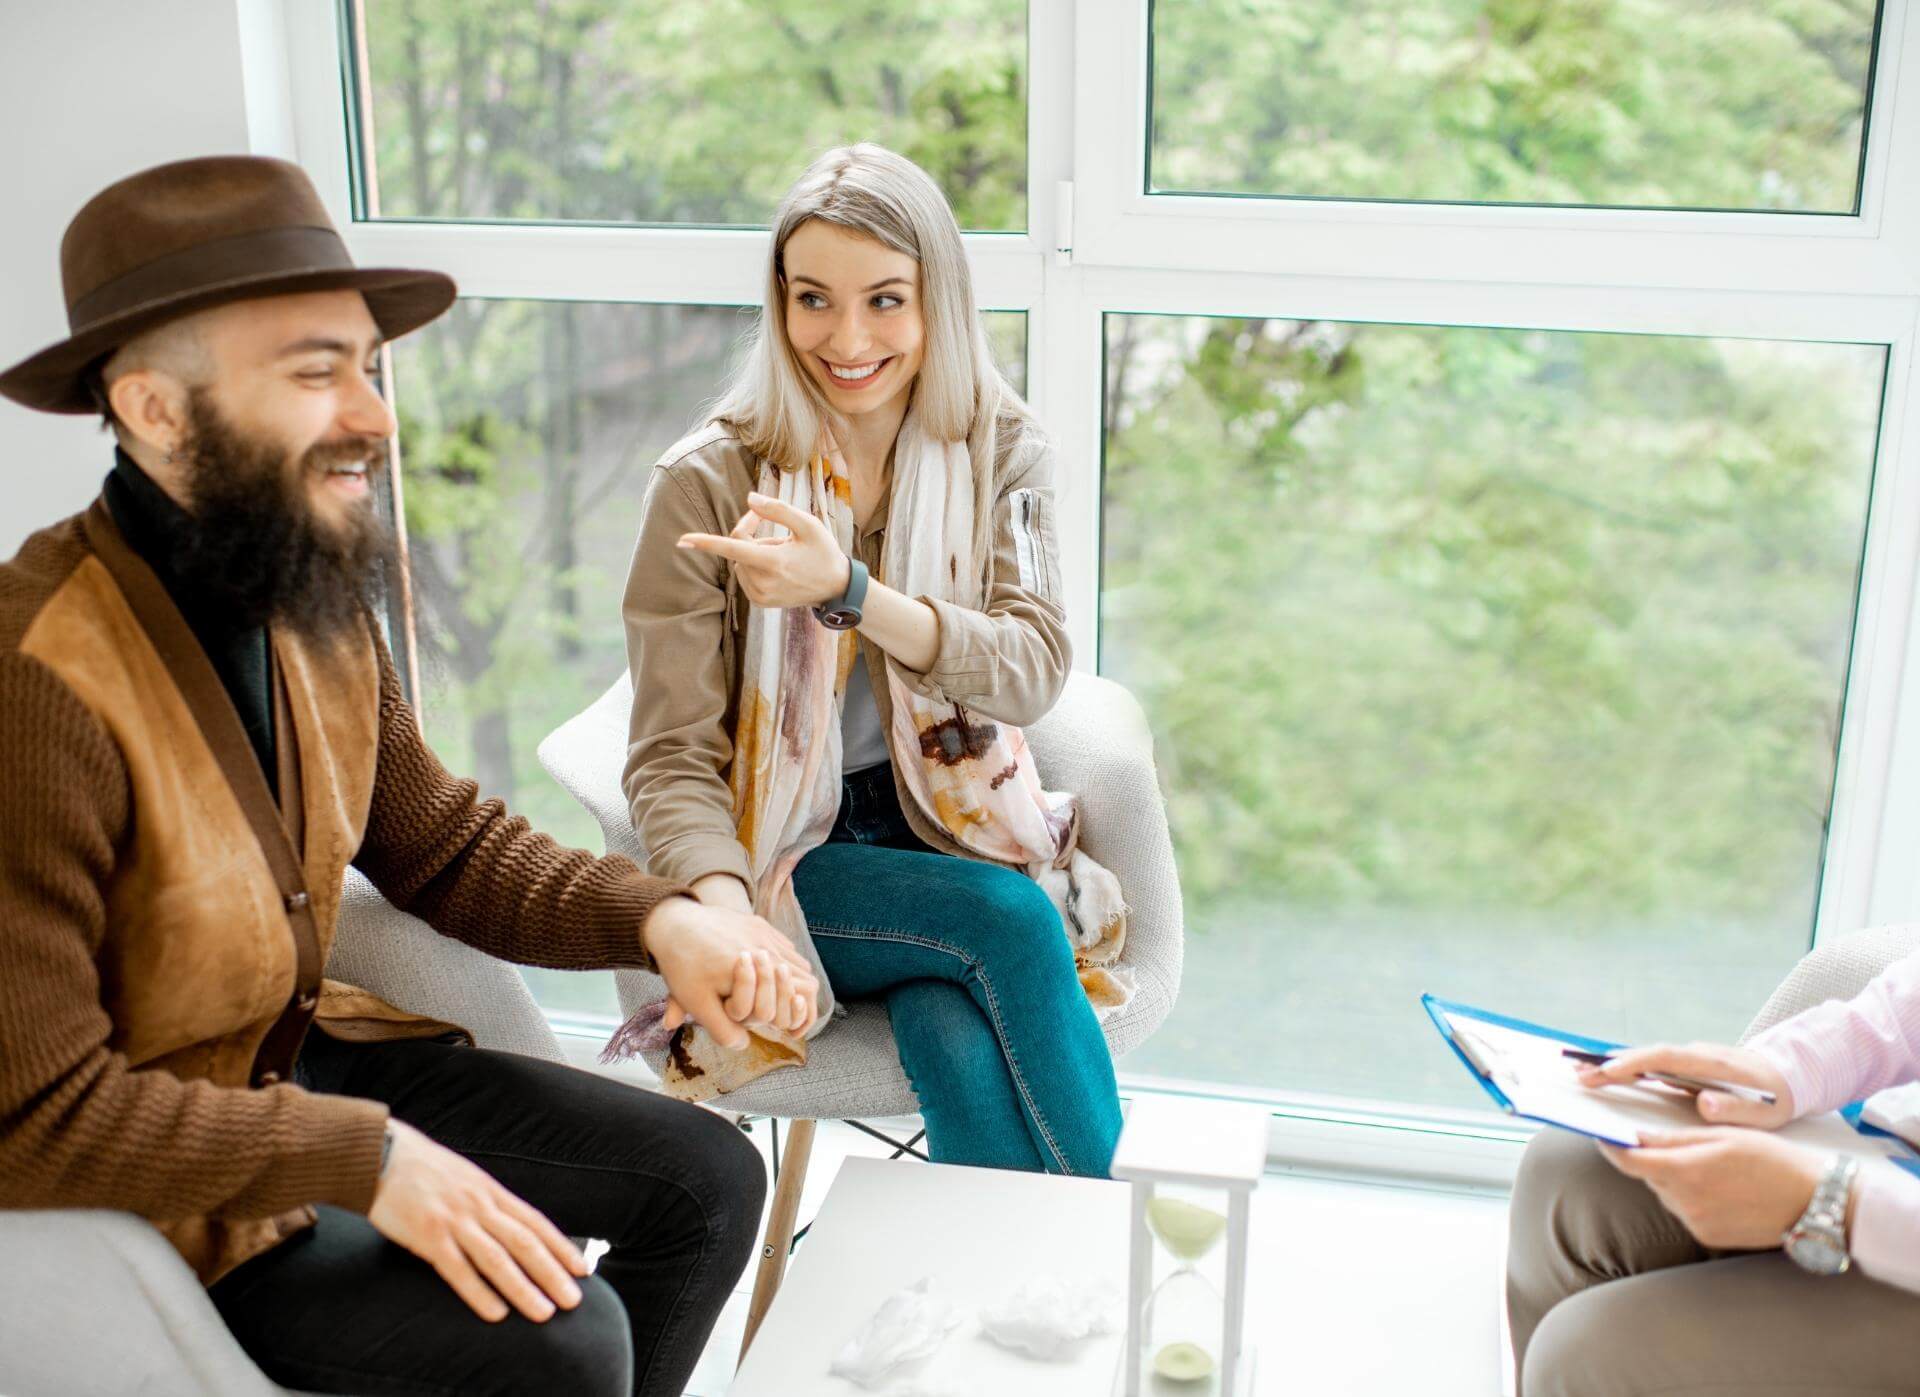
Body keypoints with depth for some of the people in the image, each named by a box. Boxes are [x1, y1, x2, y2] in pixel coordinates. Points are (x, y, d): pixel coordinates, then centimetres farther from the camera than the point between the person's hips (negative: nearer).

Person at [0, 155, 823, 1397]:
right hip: (157, 1191, -7)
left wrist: (655, 917, -11)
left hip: (317, 1055, 8)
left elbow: (445, 850, 7)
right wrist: (366, 1158, -26)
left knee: (709, 1181, 4)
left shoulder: (321, 608, -3)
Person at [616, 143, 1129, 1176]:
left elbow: (1033, 666, -15)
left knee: (963, 1052, -29)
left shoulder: (998, 451, -1)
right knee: (1012, 919, -28)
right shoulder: (707, 485, -10)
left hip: (951, 833, 2)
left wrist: (845, 589, -31)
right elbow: (673, 759, -12)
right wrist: (724, 918, -32)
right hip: (788, 857, -1)